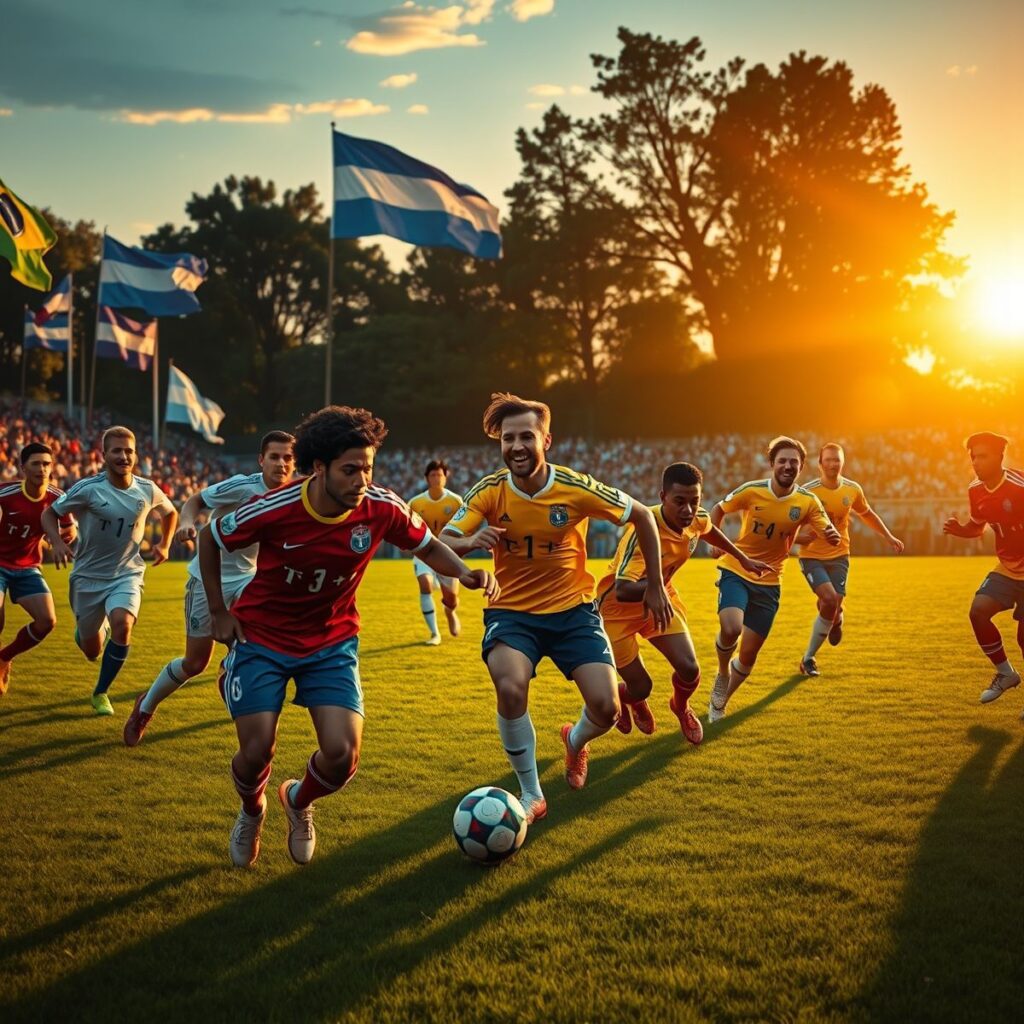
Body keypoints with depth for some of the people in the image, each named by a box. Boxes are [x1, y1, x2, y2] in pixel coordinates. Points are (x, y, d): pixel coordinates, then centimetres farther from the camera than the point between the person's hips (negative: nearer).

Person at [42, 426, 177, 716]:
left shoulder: (148, 491, -6)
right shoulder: (88, 488, -15)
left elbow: (170, 512, 16)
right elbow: (50, 512, -5)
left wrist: (164, 545, 4)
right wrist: (57, 542, -22)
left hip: (127, 574, 1)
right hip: (89, 575, -1)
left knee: (122, 624, -28)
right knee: (91, 651, 7)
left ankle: (100, 693, -7)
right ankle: (98, 627, 48)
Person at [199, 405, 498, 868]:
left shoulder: (382, 508, -19)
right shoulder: (273, 509, -25)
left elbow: (428, 546, 1)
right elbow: (209, 538, -5)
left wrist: (464, 572, -20)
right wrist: (218, 613, -3)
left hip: (332, 641, 2)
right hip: (261, 638, -1)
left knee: (342, 756, -13)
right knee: (257, 753, -8)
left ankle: (299, 801, 25)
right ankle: (251, 811, 31)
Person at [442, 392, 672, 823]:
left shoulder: (575, 487, -15)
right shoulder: (489, 491, -11)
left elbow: (642, 517, -2)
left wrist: (655, 586, 2)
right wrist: (471, 541, -37)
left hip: (572, 609, 0)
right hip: (512, 611, 0)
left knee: (606, 708, -12)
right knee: (510, 688, -29)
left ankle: (575, 740, 29)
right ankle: (531, 796, -7)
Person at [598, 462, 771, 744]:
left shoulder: (697, 520, -15)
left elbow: (709, 530, 14)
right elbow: (622, 591, -45)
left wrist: (743, 559, 23)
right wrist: (658, 584, -61)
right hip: (618, 608, -5)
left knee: (689, 670, -8)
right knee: (640, 688, -5)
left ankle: (681, 708, 29)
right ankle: (619, 697, 36)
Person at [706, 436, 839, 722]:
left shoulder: (807, 502, -7)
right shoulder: (751, 491, -12)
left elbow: (829, 534, -13)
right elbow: (718, 510, 4)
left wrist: (833, 536, -35)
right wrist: (715, 541, -7)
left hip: (769, 582, 2)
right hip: (736, 572, -2)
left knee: (748, 655, 6)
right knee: (730, 628, -30)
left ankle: (718, 703, 32)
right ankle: (722, 674, 3)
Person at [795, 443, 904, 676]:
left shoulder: (853, 489, -1)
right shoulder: (807, 491, -13)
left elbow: (867, 514, 19)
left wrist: (889, 537, 19)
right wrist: (801, 537, -31)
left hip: (839, 556, 3)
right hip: (812, 557, -3)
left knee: (833, 605, -7)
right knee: (830, 599, -24)